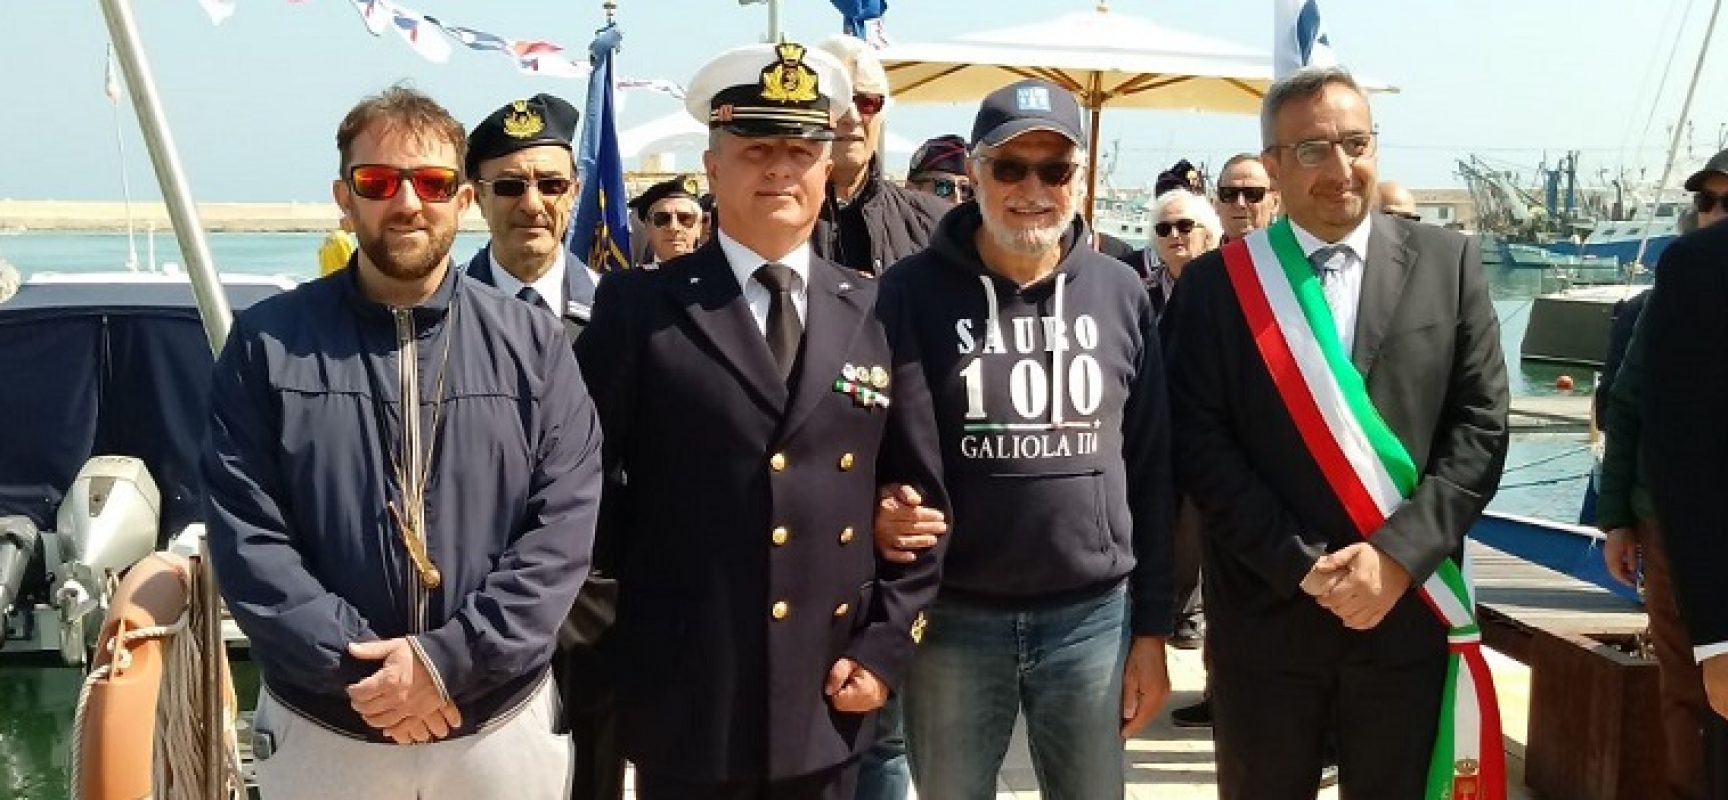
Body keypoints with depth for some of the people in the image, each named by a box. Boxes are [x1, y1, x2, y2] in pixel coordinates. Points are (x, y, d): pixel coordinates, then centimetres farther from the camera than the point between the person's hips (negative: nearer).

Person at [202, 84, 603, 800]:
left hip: (505, 728, 1)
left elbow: (564, 527, -7)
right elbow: (244, 535, -7)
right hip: (321, 731, 0)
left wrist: (450, 658, -16)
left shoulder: (533, 345, 0)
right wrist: (356, 666, -15)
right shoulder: (266, 344, -1)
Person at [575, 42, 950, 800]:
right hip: (687, 699, -3)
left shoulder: (878, 316, 6)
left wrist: (885, 645, 1)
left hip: (828, 698, 3)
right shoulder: (640, 307, -3)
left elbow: (921, 497, 7)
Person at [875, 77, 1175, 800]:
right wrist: (876, 516, -19)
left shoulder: (1121, 296, 3)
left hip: (1093, 615, 2)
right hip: (952, 617, -1)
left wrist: (1151, 630, 5)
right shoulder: (912, 292, -4)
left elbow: (1151, 471, 6)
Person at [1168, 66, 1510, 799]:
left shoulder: (1446, 263, 4)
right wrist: (1302, 565, -13)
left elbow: (1480, 427, 0)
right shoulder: (1218, 281, 0)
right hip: (1264, 613, 0)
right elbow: (1198, 443, -5)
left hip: (1408, 613, 1)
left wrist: (1396, 555, -12)